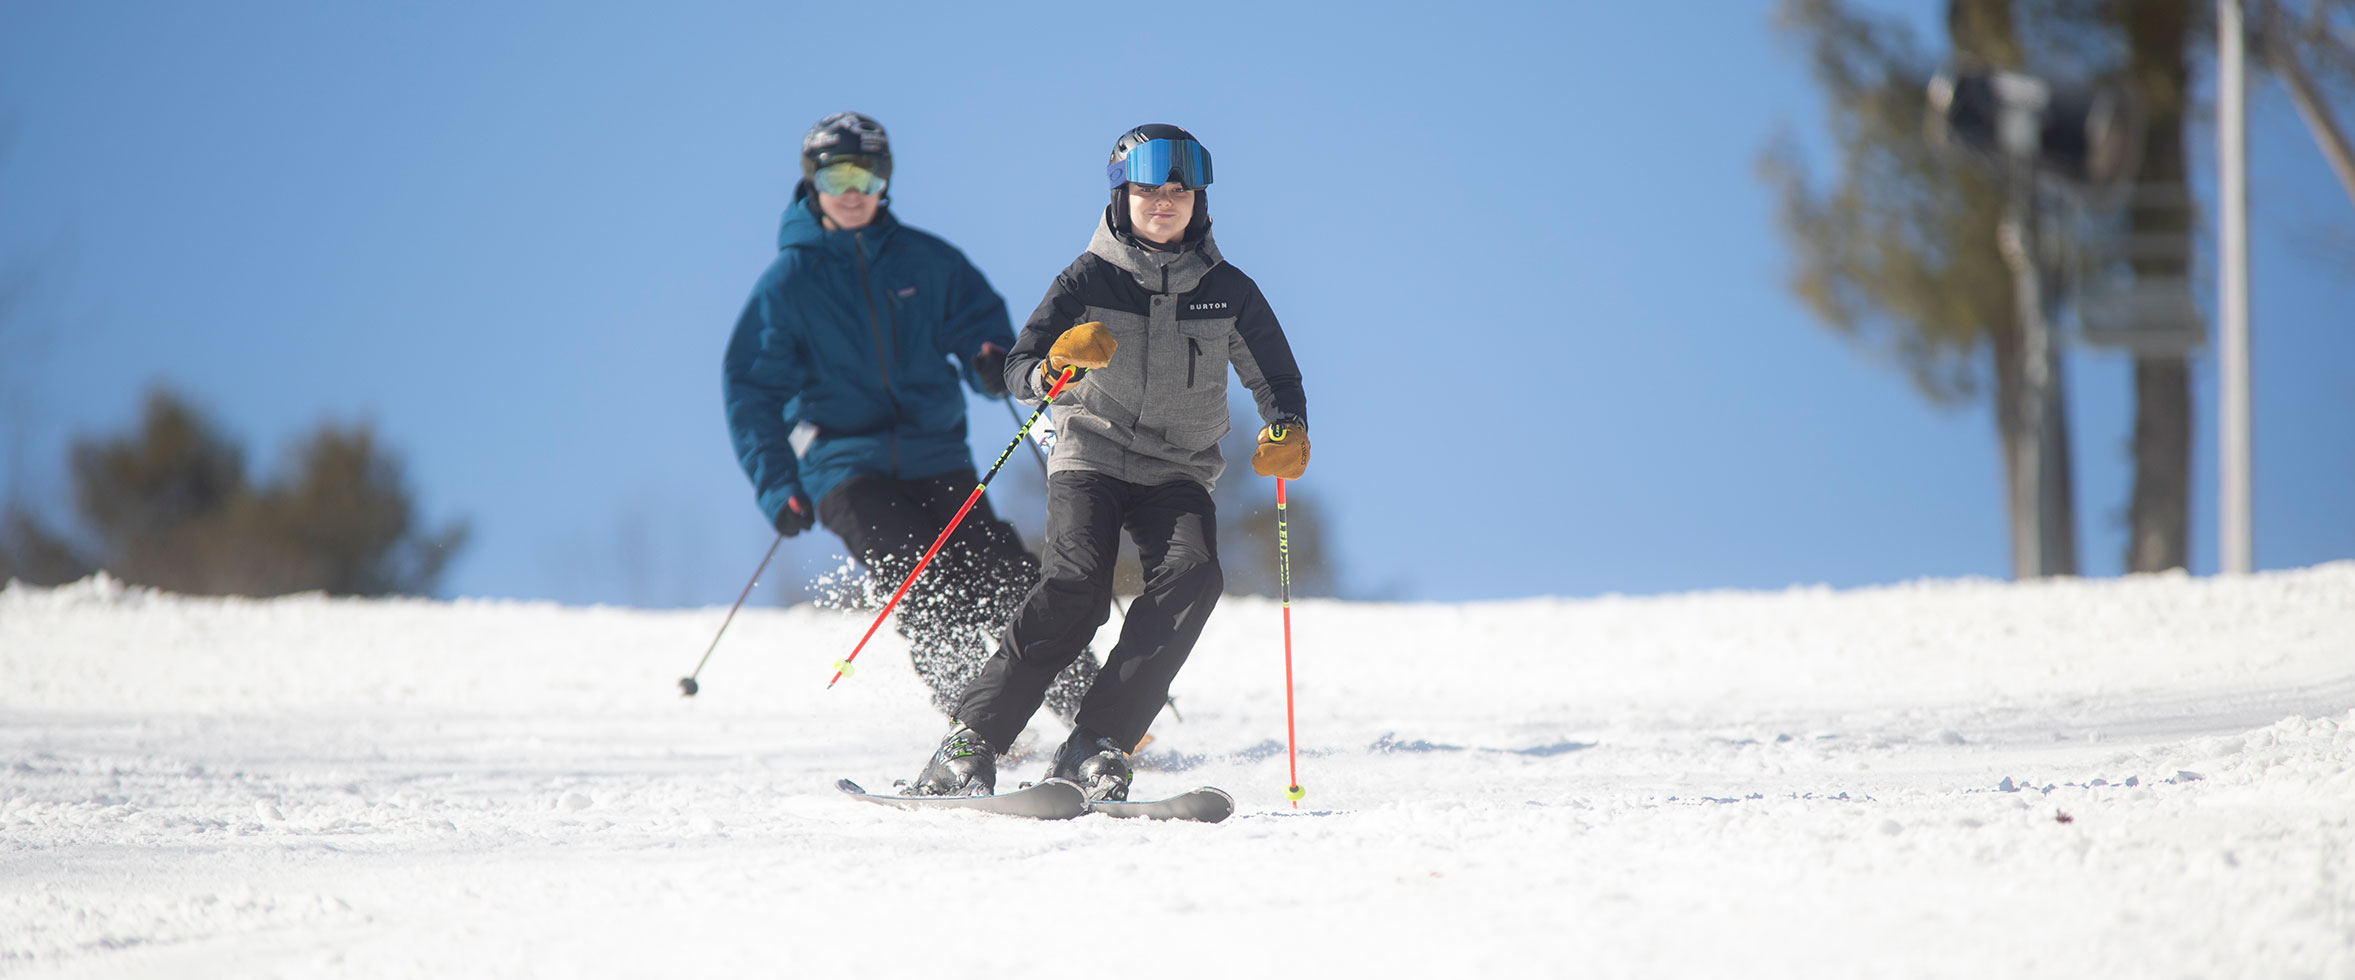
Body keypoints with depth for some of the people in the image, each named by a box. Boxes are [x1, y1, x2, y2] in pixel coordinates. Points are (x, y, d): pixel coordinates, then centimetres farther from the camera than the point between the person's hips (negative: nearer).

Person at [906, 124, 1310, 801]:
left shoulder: (1227, 291, 4)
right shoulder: (1090, 280, -2)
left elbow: (1276, 379, 9)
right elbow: (1018, 370, -8)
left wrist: (1287, 431, -14)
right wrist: (1054, 368, -32)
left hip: (1178, 471, 2)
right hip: (1092, 456, -2)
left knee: (1191, 576, -27)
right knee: (1076, 583, -27)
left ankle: (1095, 750, -28)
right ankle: (971, 742, -23)